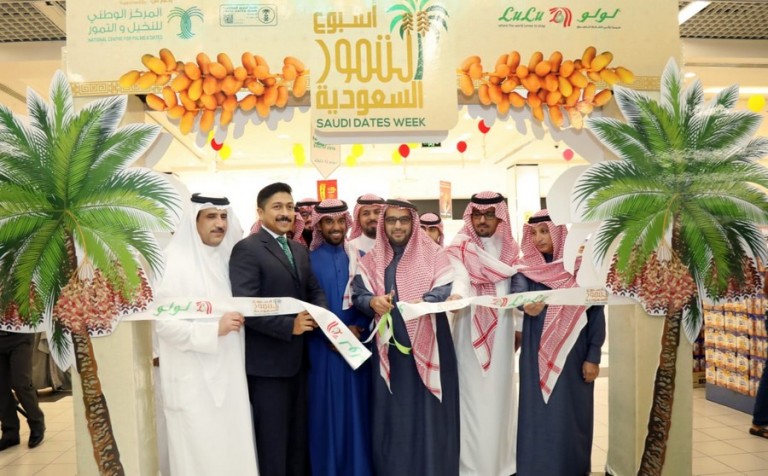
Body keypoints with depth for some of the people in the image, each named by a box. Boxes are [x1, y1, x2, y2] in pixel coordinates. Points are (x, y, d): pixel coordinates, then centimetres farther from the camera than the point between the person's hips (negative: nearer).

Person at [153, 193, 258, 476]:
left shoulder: (226, 258, 9)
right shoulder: (174, 261, -11)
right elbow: (163, 322, -17)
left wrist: (234, 322, 6)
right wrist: (214, 329, -23)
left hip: (228, 374, 6)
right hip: (193, 381, -6)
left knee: (233, 450, 10)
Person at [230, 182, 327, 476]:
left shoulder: (300, 250, 12)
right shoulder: (247, 249, -12)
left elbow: (315, 291, 14)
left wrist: (319, 313, -9)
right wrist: (289, 326, -25)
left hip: (297, 358, 7)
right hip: (266, 361, -7)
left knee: (298, 435, 19)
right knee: (272, 439, 6)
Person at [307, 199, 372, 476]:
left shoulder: (360, 258, 7)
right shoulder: (307, 259, 0)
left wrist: (357, 332, -12)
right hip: (323, 349, -2)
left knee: (357, 410, 8)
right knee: (327, 410, 5)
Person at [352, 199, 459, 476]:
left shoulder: (434, 255, 2)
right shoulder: (371, 260, 9)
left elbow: (446, 292, -9)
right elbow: (358, 293, -1)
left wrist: (422, 303, -29)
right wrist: (373, 302, -24)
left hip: (427, 346, -2)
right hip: (388, 348, 2)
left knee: (428, 411, 3)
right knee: (391, 412, 8)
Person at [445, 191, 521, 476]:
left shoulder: (510, 248, 8)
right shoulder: (460, 247, -4)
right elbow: (460, 277, -22)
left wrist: (519, 327, 6)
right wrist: (455, 297, -43)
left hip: (502, 331, 4)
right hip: (470, 331, -3)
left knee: (500, 393, 9)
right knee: (472, 394, -2)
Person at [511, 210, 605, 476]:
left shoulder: (580, 266, 0)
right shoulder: (527, 269, 3)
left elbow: (596, 311, 0)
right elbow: (518, 291, -17)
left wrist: (593, 356, -6)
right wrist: (526, 304, -41)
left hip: (573, 353, -1)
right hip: (537, 354, 1)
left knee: (572, 414, 6)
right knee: (538, 412, 4)